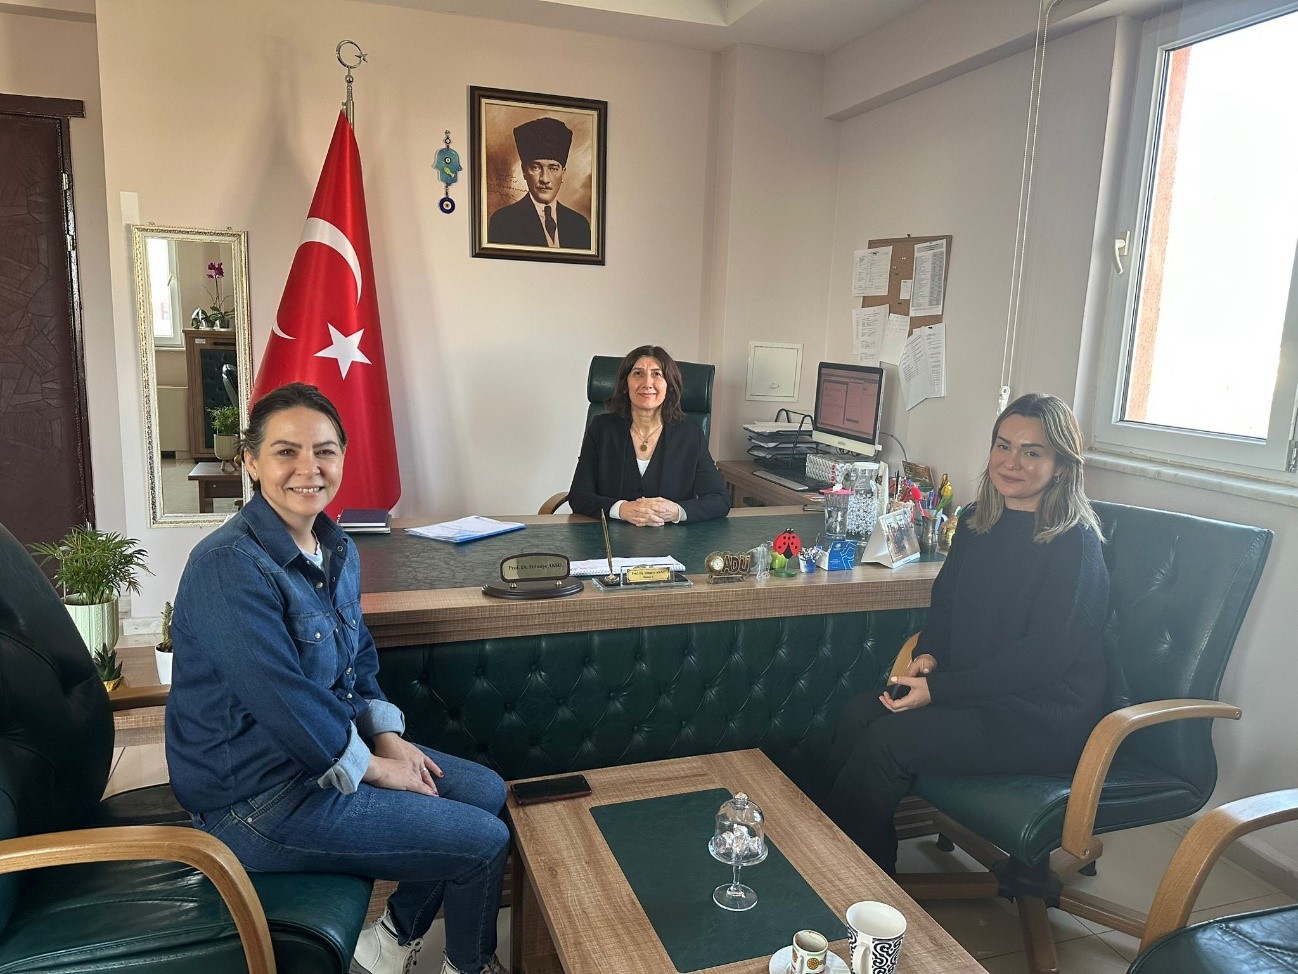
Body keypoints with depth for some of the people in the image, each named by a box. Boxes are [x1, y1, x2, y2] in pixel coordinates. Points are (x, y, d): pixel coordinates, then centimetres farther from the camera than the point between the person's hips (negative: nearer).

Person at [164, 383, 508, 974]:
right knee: (484, 842, -6)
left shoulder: (337, 551, 3)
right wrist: (376, 767, -15)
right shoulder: (229, 568, -26)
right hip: (256, 799, -9)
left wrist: (388, 738, -2)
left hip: (327, 750, 9)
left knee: (487, 790, 11)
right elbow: (286, 704, -27)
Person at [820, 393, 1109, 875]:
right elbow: (945, 601, 18)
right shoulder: (977, 523, 9)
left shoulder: (1074, 545, -14)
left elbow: (1043, 655, -19)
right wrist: (929, 655, -4)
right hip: (976, 692, 7)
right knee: (858, 715, -15)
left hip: (1045, 717, -7)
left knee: (887, 741, -22)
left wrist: (939, 689, -22)